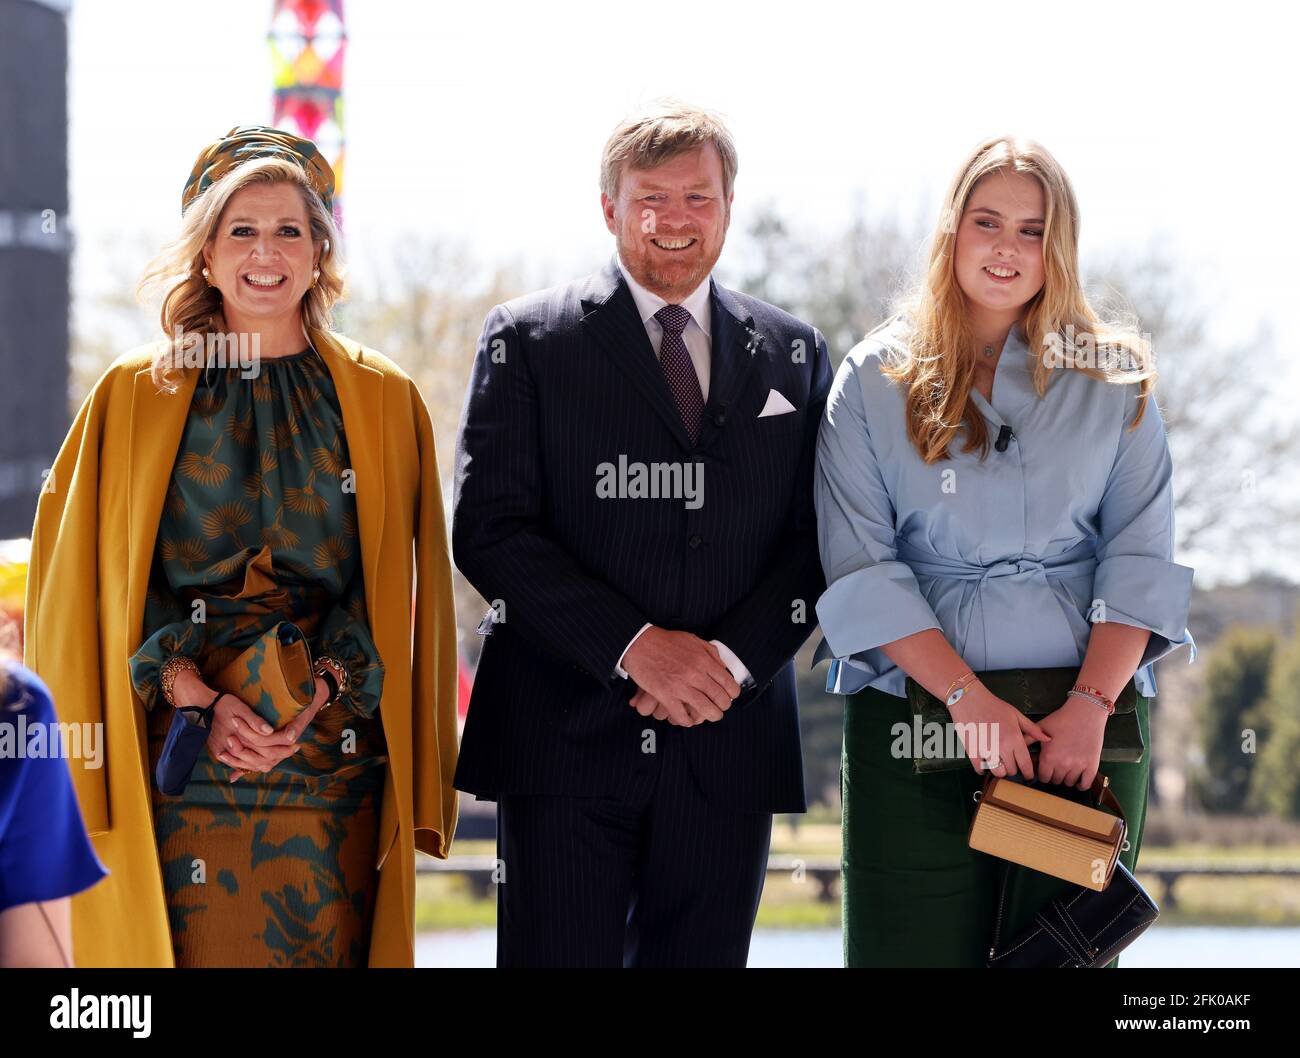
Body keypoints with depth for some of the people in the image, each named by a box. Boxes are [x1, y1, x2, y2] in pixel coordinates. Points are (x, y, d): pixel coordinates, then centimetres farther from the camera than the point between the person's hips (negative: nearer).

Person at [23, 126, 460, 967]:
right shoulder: (135, 395, 7)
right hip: (175, 768, 0)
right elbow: (100, 585, 3)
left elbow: (401, 591, 6)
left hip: (332, 767, 1)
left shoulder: (383, 401, 8)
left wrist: (320, 692, -11)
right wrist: (196, 699, -11)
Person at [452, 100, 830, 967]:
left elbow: (820, 539, 8)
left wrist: (735, 658, -9)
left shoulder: (792, 353, 13)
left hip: (728, 744, 3)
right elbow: (489, 530, -4)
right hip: (566, 743, -2)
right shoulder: (526, 340, 4)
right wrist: (634, 646, -14)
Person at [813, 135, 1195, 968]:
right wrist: (968, 697, -12)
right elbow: (862, 566, -1)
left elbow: (1141, 558, 3)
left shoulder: (1116, 381, 10)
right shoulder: (876, 382, 7)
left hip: (1085, 726, 1)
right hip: (916, 720, -1)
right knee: (913, 948, -6)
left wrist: (1092, 705, -11)